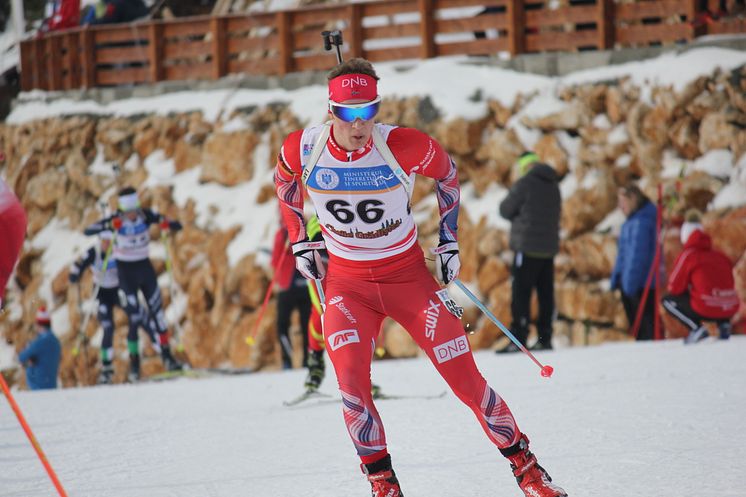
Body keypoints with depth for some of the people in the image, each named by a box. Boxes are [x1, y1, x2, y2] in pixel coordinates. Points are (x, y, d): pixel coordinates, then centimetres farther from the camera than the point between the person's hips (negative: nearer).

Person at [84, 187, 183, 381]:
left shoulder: (146, 216, -12)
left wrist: (167, 224, -33)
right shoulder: (116, 220, -17)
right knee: (134, 318, -8)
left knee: (157, 311, 3)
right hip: (125, 270, -3)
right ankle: (134, 364, 2)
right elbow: (88, 231, -26)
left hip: (145, 267, 3)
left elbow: (177, 226, -9)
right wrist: (109, 225, -43)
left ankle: (167, 356, 15)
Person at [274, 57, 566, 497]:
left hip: (408, 275, -1)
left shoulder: (404, 147, -21)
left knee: (466, 378, -1)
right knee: (351, 382, -19)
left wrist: (449, 240, 3)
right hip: (347, 284, 1)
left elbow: (447, 174, 2)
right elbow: (285, 183, 10)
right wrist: (300, 241, 9)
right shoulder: (303, 149, -16)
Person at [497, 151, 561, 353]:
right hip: (549, 247, 7)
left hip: (528, 247, -7)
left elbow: (505, 210, -5)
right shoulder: (553, 185, 12)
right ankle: (544, 338, 7)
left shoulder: (525, 184, -11)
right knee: (546, 294, 7)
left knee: (521, 293, -6)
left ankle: (518, 340, -11)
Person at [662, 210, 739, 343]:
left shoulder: (687, 256, 0)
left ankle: (696, 328, -2)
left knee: (667, 300, 16)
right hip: (730, 310, 6)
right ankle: (723, 324, 14)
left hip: (706, 310, -6)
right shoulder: (720, 255, 15)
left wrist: (688, 290, 26)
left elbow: (674, 288, 2)